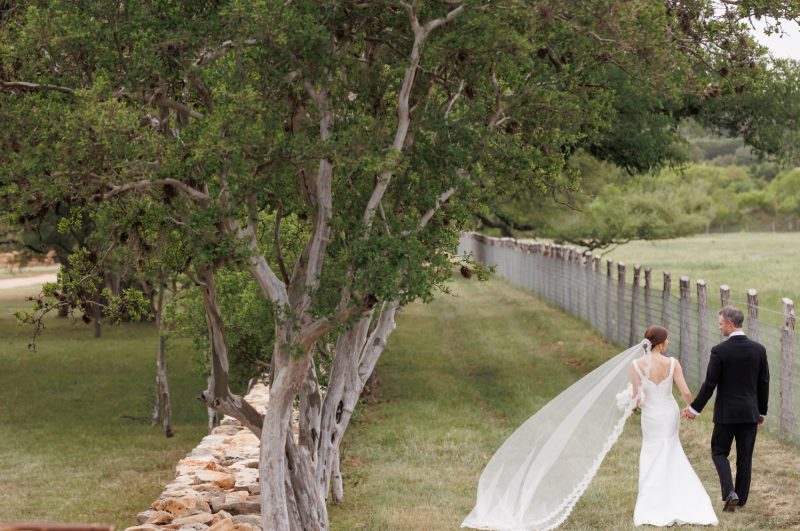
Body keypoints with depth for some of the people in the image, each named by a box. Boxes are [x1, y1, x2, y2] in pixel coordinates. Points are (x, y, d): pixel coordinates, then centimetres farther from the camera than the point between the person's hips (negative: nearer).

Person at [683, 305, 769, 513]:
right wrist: (762, 411, 16)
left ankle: (730, 493, -7)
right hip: (750, 412, 4)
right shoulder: (759, 349, -1)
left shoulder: (719, 351, -14)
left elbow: (710, 384, -11)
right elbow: (764, 384, 5)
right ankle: (741, 499, 19)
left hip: (726, 412, -4)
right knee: (745, 457, 12)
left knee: (719, 452, 10)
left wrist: (695, 408, 1)